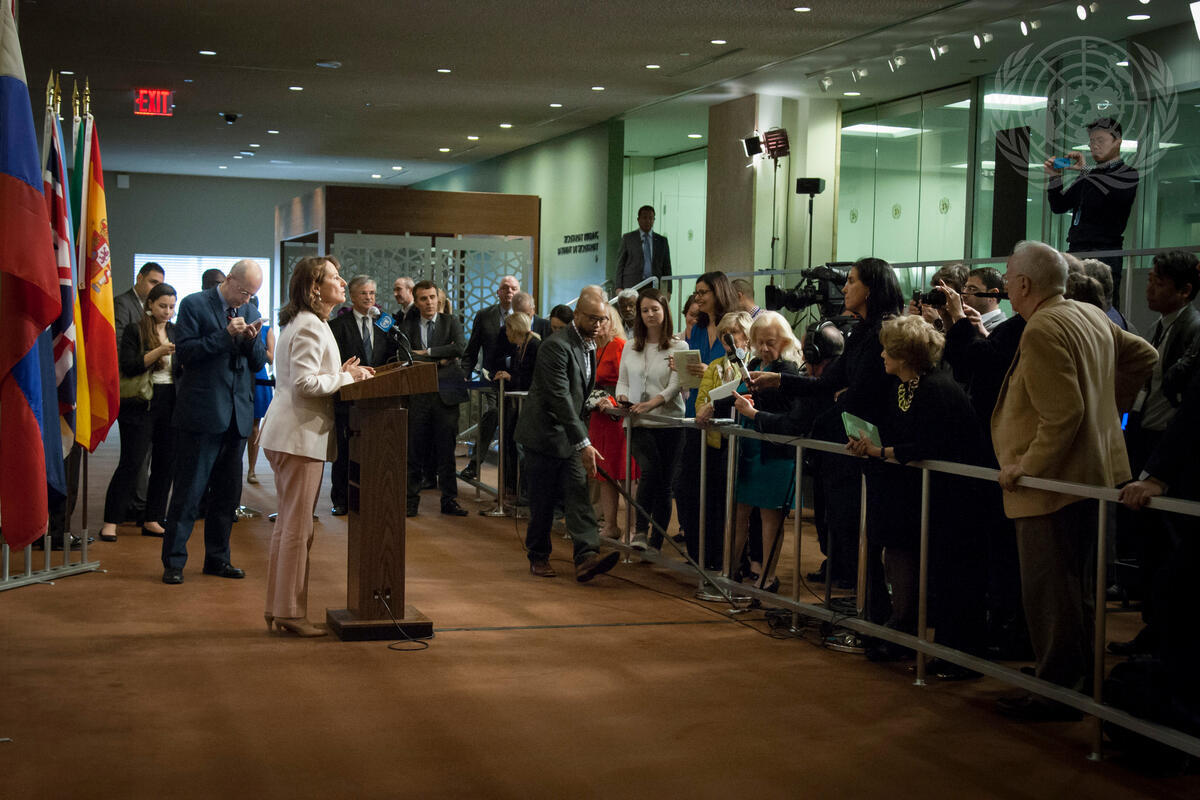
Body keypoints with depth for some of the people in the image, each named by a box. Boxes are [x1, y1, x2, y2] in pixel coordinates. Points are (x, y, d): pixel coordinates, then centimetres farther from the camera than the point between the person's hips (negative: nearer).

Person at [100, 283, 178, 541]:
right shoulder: (135, 330, -1)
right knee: (131, 462, -7)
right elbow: (128, 366, -11)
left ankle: (152, 520, 14)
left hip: (170, 403, 5)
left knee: (166, 462, 5)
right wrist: (158, 352, -19)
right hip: (140, 404, -5)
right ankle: (110, 522, -1)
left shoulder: (176, 332, 14)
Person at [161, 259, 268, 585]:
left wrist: (252, 340, -8)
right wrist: (226, 335, -16)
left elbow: (259, 363, 12)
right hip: (202, 413, -6)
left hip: (237, 414, 6)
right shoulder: (194, 305, -3)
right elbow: (185, 353, -12)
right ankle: (174, 561, 3)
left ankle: (217, 558, 20)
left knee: (228, 492, 10)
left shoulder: (250, 311, 13)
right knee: (189, 490, -4)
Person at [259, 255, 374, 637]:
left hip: (290, 434, 11)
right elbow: (305, 382, -22)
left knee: (288, 524, 14)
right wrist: (346, 377, -11)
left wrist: (342, 372, 9)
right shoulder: (310, 327, -15)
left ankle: (278, 607, 19)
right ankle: (290, 612, -2)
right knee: (297, 527, -6)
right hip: (300, 436, -11)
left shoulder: (307, 323, 19)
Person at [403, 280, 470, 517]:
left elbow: (461, 347, -11)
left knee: (446, 450, 5)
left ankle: (449, 500, 12)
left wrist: (427, 352, -11)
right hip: (417, 394, 0)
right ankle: (411, 500, 11)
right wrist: (440, 360, -9)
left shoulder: (450, 322, 7)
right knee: (413, 449, 2)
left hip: (445, 393, 0)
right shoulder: (408, 324, 8)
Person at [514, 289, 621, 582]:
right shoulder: (556, 346, -20)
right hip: (545, 433, -7)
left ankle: (586, 557, -16)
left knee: (578, 494, -6)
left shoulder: (589, 345, 9)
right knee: (543, 499, 3)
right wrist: (583, 443, -29)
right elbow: (560, 398, -26)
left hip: (572, 434, 7)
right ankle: (538, 556, 19)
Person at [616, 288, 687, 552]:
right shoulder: (630, 348, 12)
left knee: (664, 484, 2)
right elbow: (622, 381, 16)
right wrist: (623, 396, -7)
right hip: (639, 424, 1)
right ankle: (641, 530, -18)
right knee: (650, 470, -24)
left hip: (668, 423, -1)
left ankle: (655, 545, 11)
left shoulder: (678, 347, 0)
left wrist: (653, 402, -28)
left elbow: (675, 385, -10)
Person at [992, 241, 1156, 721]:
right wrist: (1110, 403, 21)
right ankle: (1082, 676, 30)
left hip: (1052, 482, -10)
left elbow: (1063, 415, -26)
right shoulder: (1093, 316, 9)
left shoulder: (1042, 330, -20)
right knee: (1077, 587, 20)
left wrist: (1026, 466, -18)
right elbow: (1144, 356, 20)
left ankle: (1057, 690, 4)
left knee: (1049, 592, -2)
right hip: (1093, 473, 10)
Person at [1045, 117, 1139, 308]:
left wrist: (1084, 170, -19)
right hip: (1076, 252, 6)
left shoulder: (1128, 174, 3)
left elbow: (1113, 191, -21)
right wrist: (1055, 177, 8)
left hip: (1105, 255, -6)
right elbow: (1059, 206, 23)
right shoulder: (1089, 176, 24)